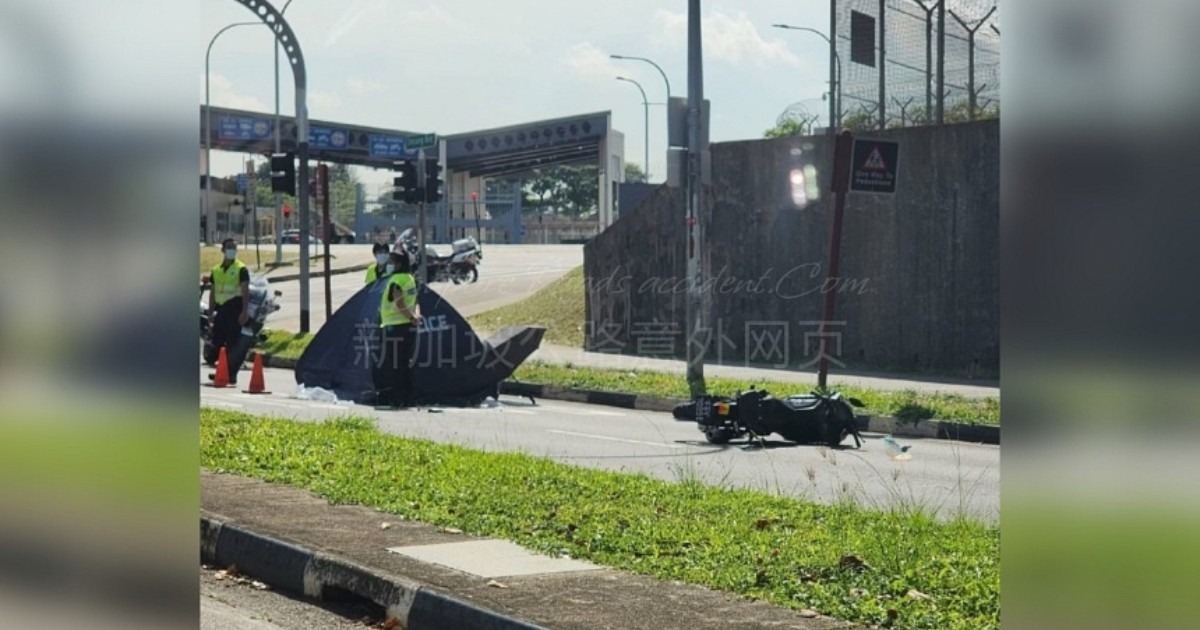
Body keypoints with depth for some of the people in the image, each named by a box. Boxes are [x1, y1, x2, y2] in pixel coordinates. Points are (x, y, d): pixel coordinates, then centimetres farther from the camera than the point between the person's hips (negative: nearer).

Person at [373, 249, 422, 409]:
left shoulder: (396, 281, -15)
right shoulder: (410, 279, 13)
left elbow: (399, 304, -22)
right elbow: (415, 303, 15)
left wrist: (412, 318, -11)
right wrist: (416, 315, -2)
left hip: (394, 328, -9)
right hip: (408, 328, 9)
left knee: (384, 366, -5)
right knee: (405, 366, 12)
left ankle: (385, 400, -9)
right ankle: (404, 399, 14)